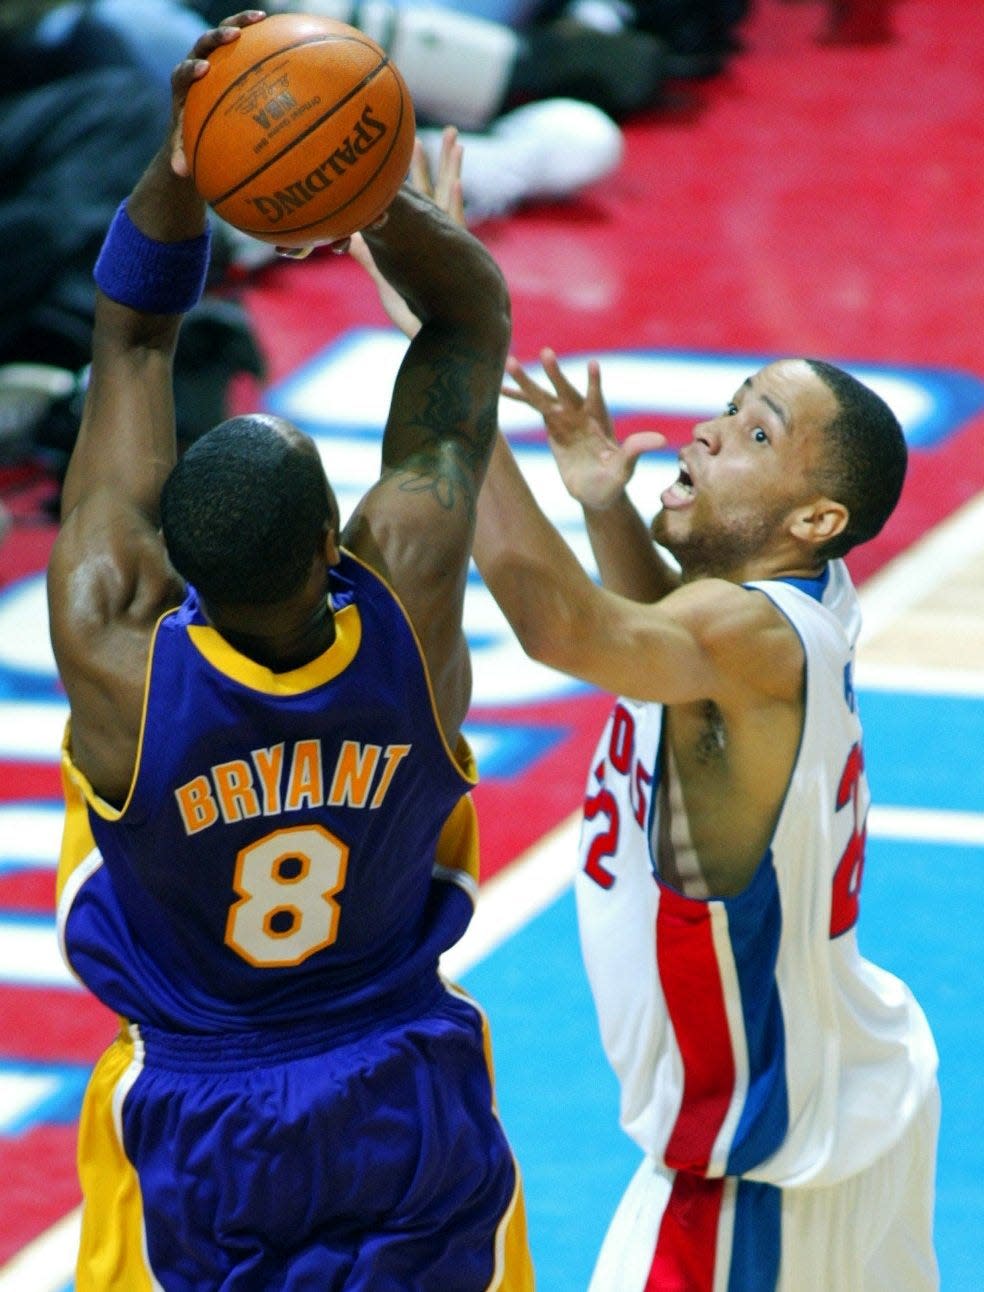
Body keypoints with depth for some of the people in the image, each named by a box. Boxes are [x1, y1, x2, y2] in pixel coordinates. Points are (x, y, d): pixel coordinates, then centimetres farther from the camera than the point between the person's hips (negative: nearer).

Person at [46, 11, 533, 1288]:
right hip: (414, 1128, 1)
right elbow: (473, 310, -12)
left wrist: (185, 160, -29)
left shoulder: (114, 653, -27)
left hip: (191, 1136, -1)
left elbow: (131, 334, -16)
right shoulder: (412, 596, -24)